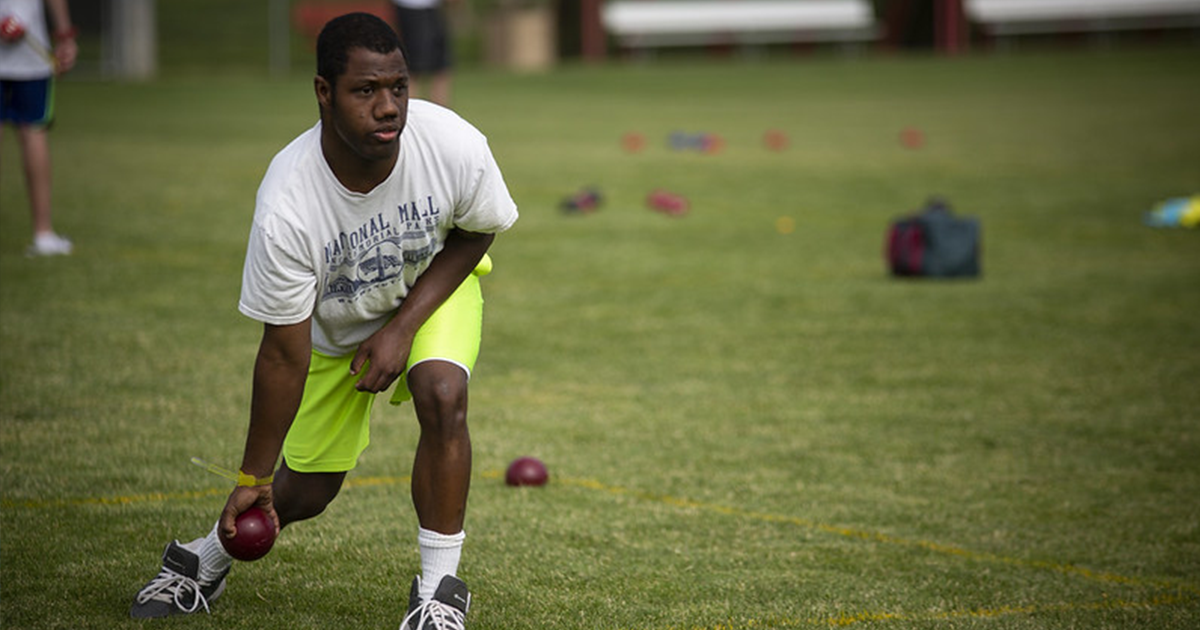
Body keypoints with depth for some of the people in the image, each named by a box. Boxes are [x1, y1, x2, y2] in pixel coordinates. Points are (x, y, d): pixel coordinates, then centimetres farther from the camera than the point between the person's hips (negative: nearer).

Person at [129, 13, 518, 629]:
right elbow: (284, 355, -26)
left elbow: (475, 232, -10)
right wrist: (252, 478, -19)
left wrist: (403, 325, -21)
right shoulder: (285, 208, -37)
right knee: (306, 490, 6)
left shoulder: (454, 146, -34)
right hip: (331, 321, -1)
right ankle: (208, 559, 39)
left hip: (436, 283, 1)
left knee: (441, 394, -29)